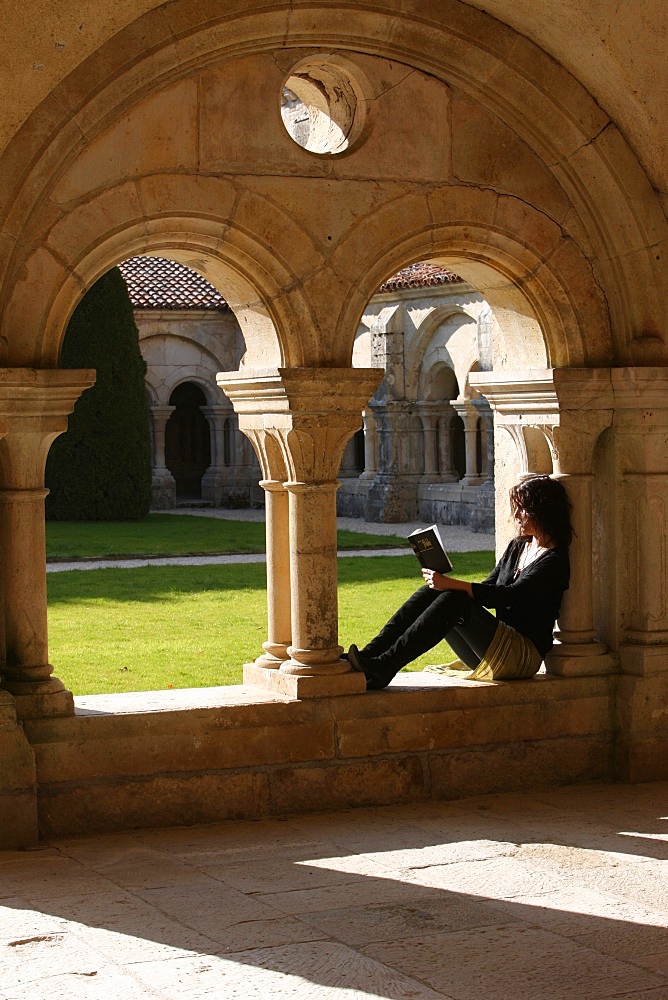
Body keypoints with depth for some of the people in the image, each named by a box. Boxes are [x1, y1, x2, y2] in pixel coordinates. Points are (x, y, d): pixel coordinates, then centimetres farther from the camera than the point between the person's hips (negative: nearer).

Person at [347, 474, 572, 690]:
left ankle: (383, 669, -36)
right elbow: (486, 589, 16)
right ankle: (368, 655, -23)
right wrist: (442, 583, -3)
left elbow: (509, 596, -21)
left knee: (454, 600, -29)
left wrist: (451, 584, -30)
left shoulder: (554, 560, -8)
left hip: (524, 654, -8)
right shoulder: (518, 546, 18)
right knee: (430, 593, -12)